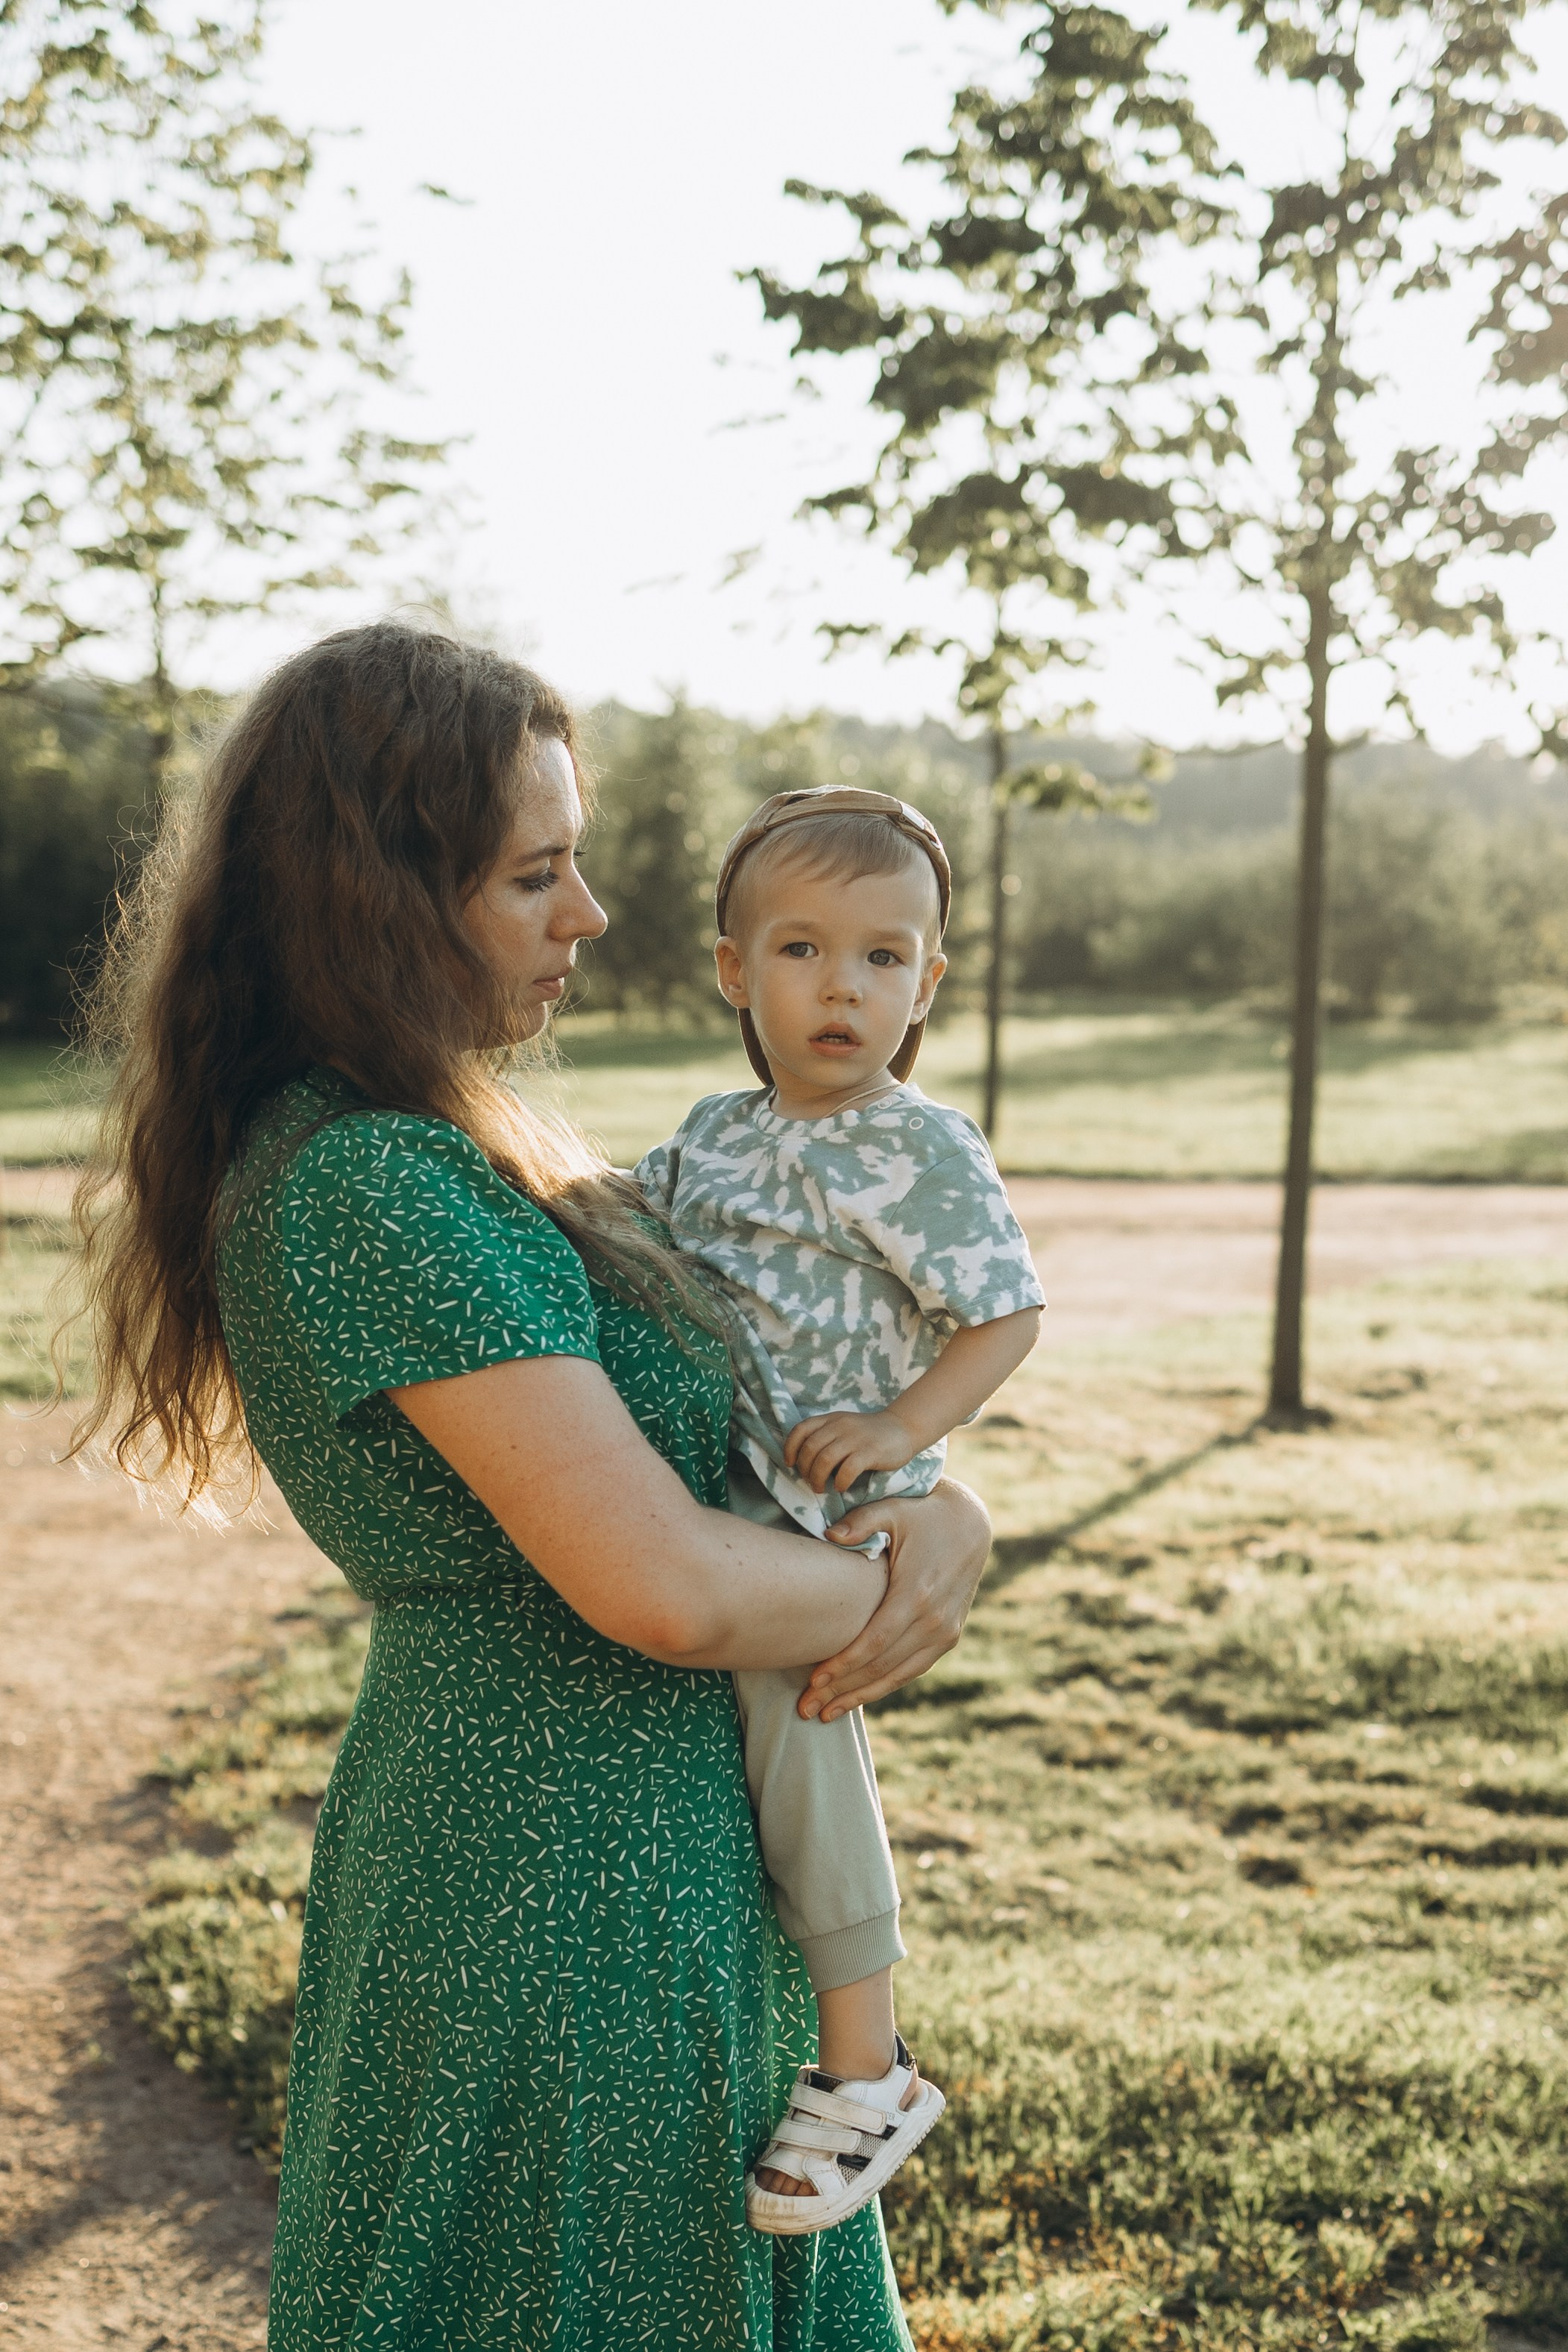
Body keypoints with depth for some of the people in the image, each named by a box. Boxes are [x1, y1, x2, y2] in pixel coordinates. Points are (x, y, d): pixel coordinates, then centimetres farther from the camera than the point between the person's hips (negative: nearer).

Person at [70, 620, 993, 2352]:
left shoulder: (469, 1147, 7)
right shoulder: (369, 1190, -24)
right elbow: (666, 1588, -29)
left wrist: (946, 1519, -6)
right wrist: (887, 1582, -10)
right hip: (564, 1883, -9)